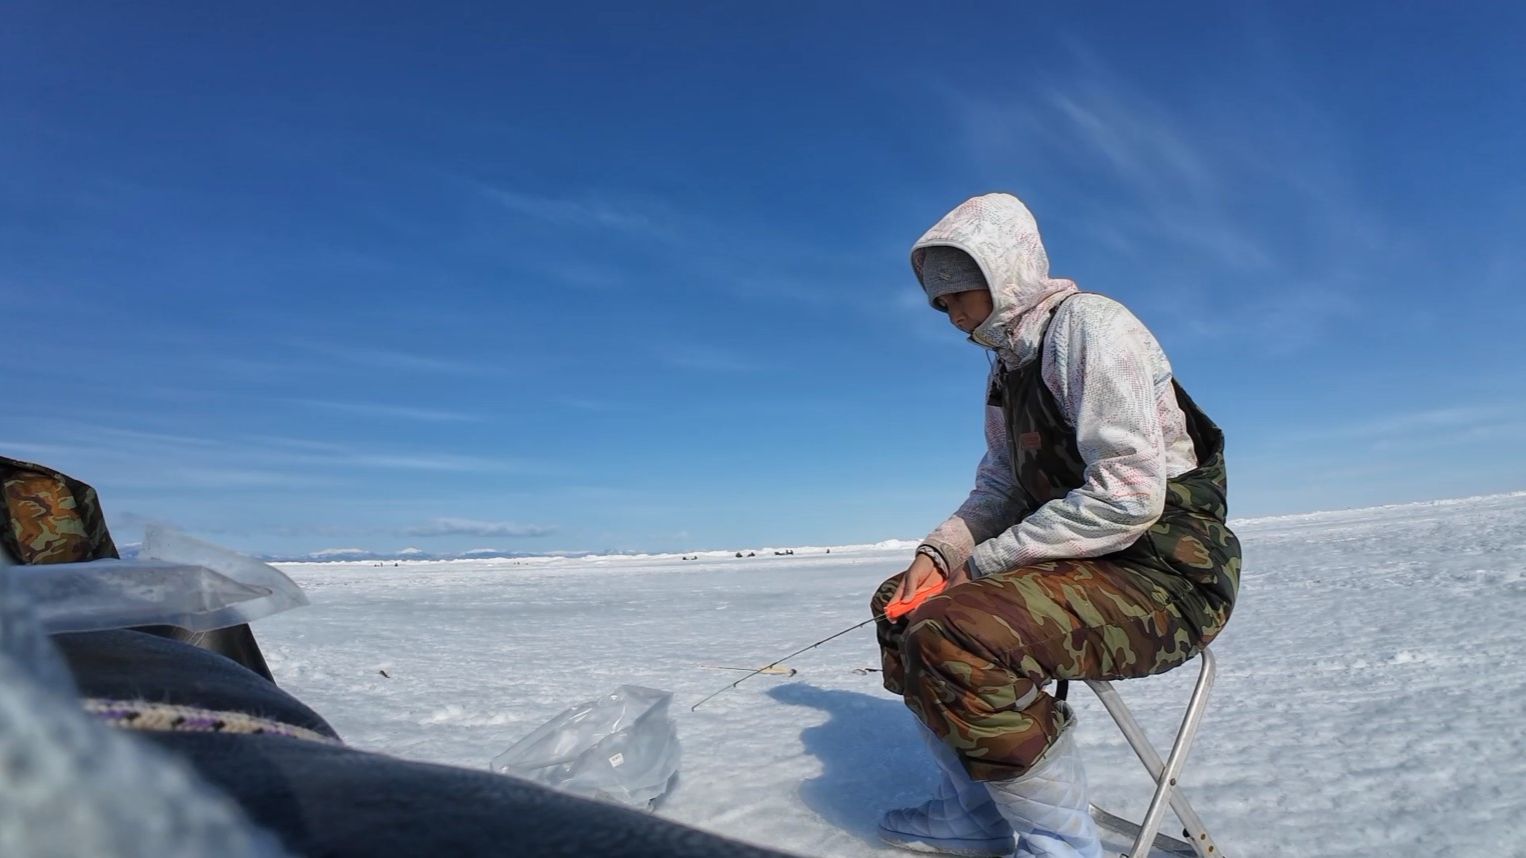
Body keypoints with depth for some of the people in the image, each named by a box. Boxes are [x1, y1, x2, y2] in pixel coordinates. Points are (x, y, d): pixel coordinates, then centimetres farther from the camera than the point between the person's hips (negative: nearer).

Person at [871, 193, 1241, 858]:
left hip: (1165, 576, -10)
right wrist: (939, 551, -3)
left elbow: (1128, 495, -24)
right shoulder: (1008, 364, 14)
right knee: (898, 603, 9)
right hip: (1083, 567, 10)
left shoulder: (1085, 322, -14)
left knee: (950, 634, -31)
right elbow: (999, 488, 16)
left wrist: (984, 562, -18)